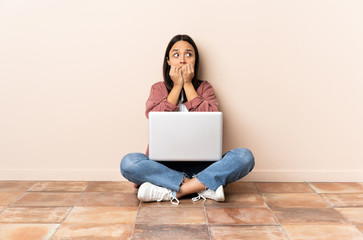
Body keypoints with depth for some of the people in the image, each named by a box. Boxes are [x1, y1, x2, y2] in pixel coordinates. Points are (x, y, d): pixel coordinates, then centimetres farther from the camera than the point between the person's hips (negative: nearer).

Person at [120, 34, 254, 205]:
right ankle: (204, 186, -27)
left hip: (199, 163, 1)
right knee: (129, 162, -30)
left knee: (245, 156, -25)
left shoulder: (204, 88, 12)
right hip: (164, 163, 0)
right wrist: (177, 86, -3)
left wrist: (188, 84, -2)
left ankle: (172, 191, -28)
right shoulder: (158, 88, 12)